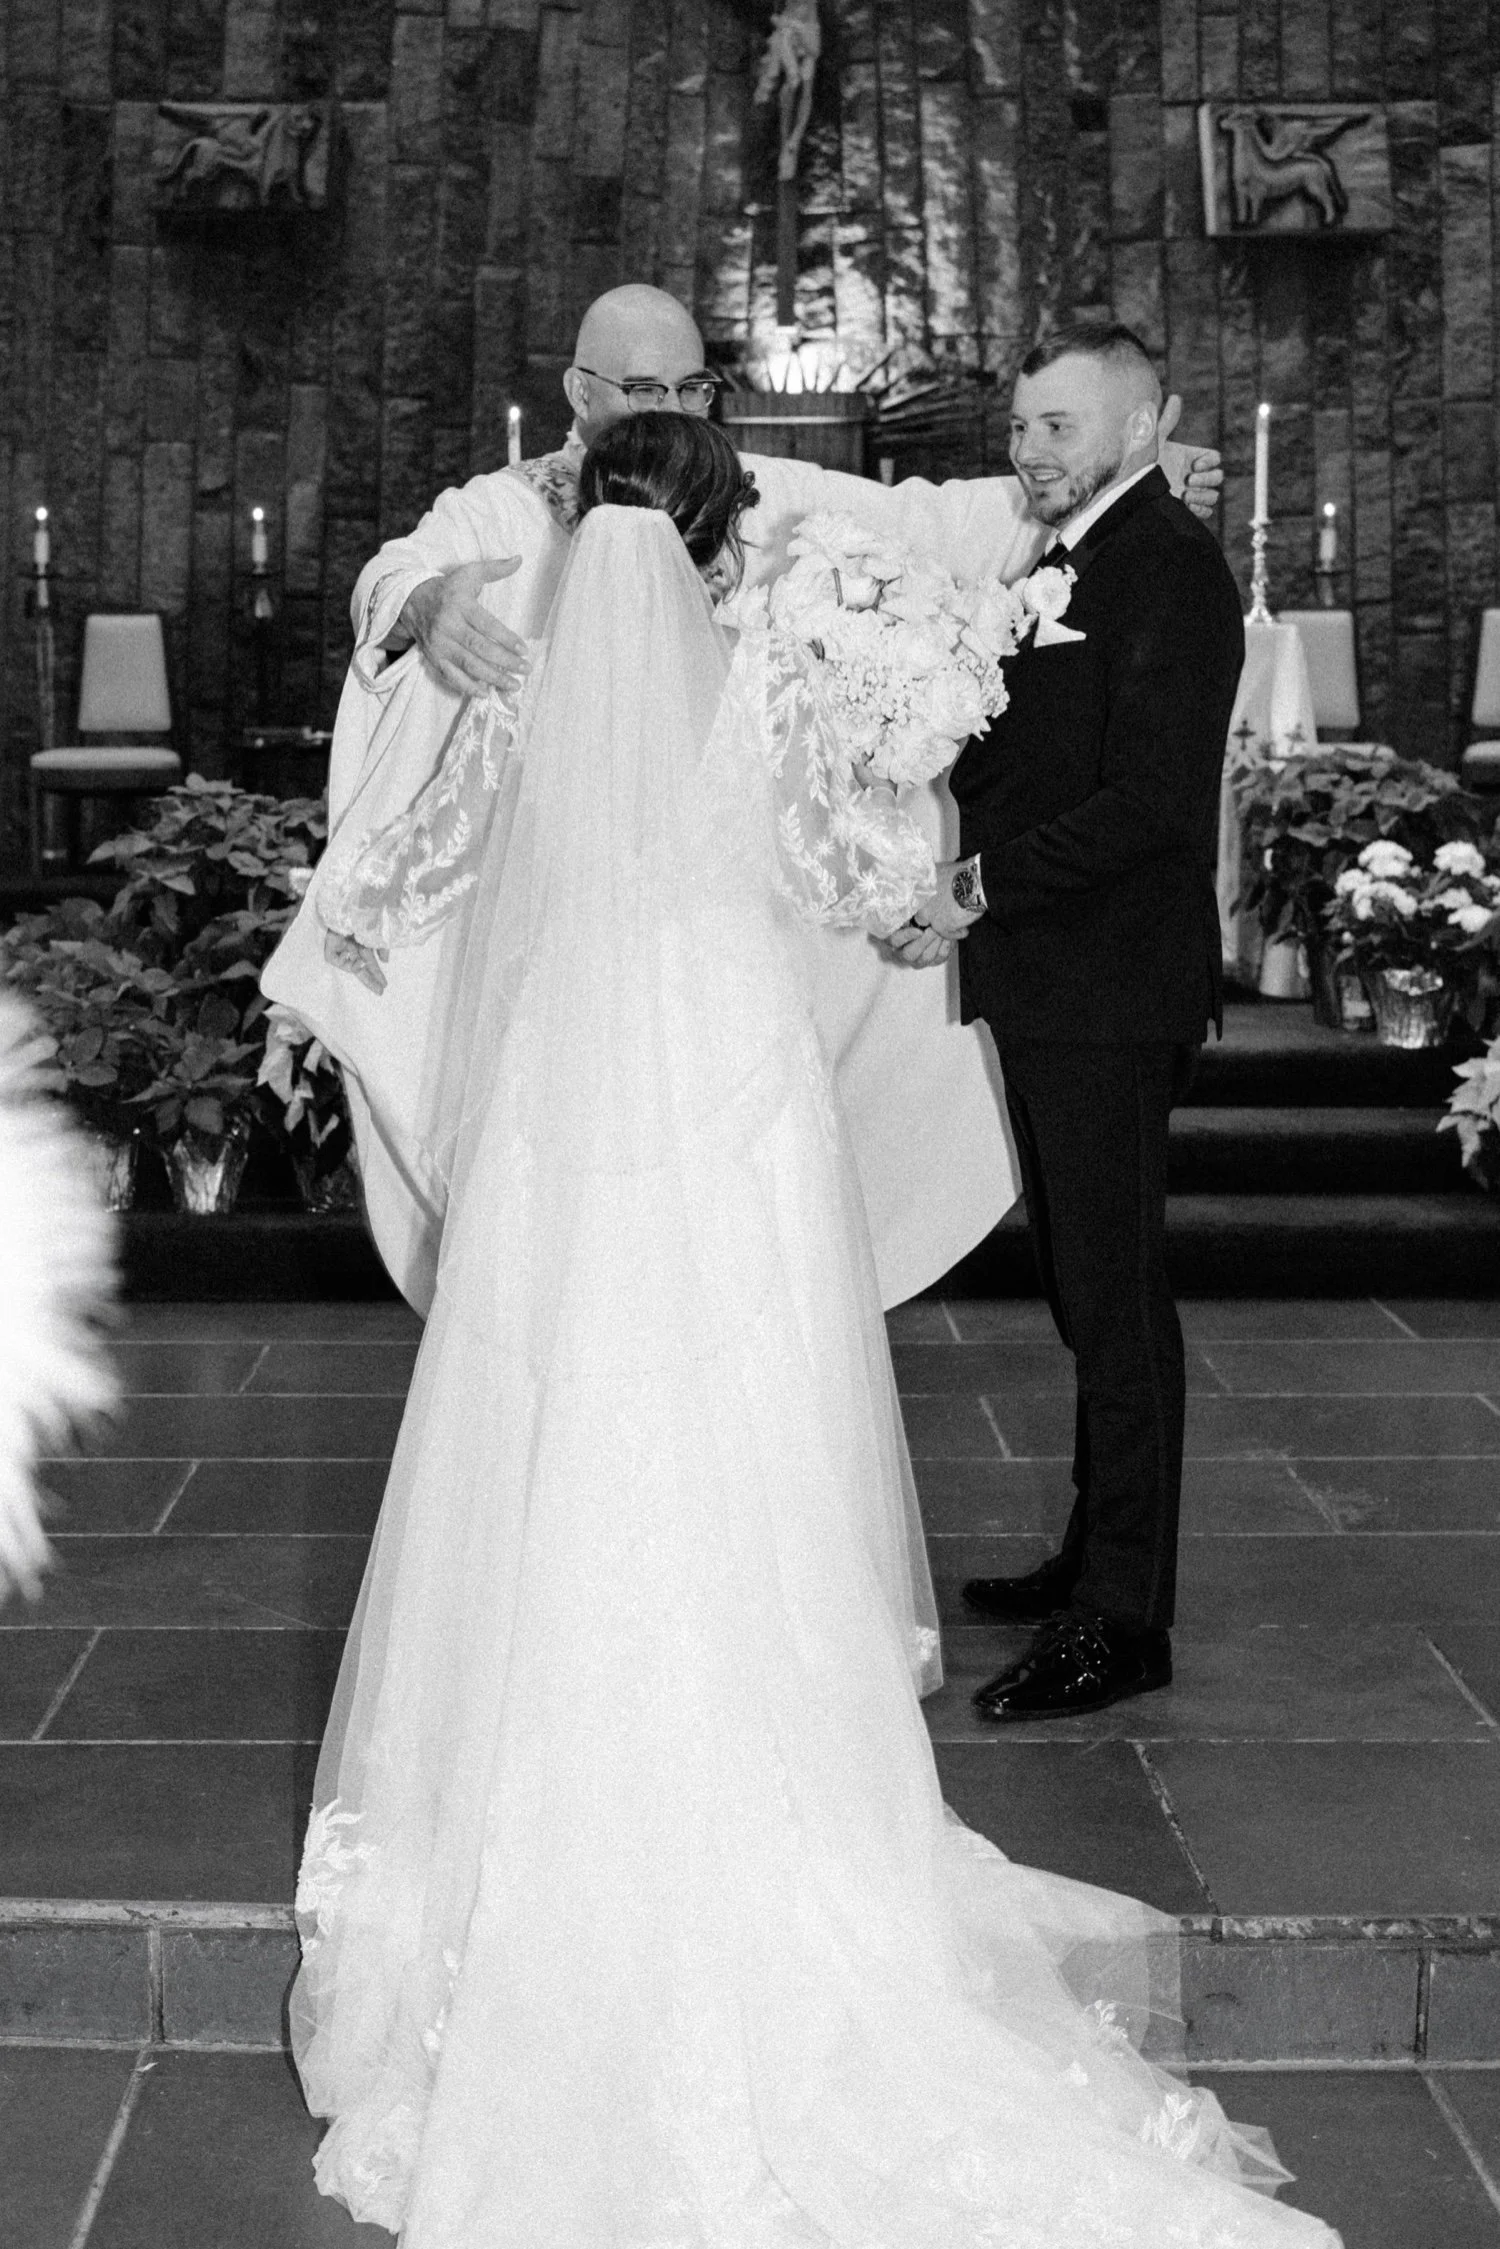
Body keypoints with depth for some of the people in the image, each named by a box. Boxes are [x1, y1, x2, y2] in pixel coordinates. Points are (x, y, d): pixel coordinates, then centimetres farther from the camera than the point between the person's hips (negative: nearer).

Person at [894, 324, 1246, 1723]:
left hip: (1111, 996, -9)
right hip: (1050, 988, 9)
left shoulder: (1168, 569, -12)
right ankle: (1098, 1560, 27)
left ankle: (1122, 1623, 3)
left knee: (1115, 1296, -4)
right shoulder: (1064, 564, 17)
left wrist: (984, 888, -18)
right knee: (1091, 1291, 16)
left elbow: (1151, 802, -21)